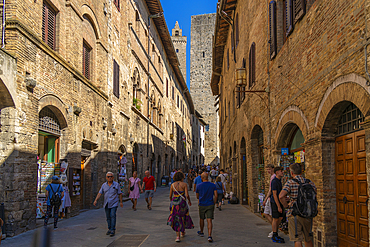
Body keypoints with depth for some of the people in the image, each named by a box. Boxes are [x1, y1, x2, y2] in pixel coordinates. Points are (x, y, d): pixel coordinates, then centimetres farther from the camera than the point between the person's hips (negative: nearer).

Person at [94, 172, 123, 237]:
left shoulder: (116, 184, -3)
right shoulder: (104, 185, 3)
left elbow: (120, 193, 2)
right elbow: (100, 193, -1)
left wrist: (121, 202, 3)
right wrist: (96, 200, -13)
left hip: (114, 204, -3)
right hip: (106, 204, 3)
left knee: (113, 216, -11)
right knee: (108, 217, 9)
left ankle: (113, 230, -8)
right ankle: (109, 229, 21)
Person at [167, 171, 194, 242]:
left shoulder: (172, 185, -1)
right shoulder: (184, 184, -8)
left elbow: (170, 196, 2)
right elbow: (187, 195, -14)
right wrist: (189, 201, 6)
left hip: (175, 203, 1)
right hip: (182, 203, -1)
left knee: (176, 219, 7)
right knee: (183, 217, 23)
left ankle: (178, 236, -5)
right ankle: (183, 232, 40)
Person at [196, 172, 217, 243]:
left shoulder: (199, 186, -4)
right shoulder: (213, 185, -2)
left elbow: (197, 197, 6)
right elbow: (216, 195, -5)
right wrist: (214, 204, 7)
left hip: (202, 205, 0)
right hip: (210, 205, 0)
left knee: (201, 219, 20)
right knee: (209, 220, -4)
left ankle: (201, 232, 38)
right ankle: (209, 236, -17)